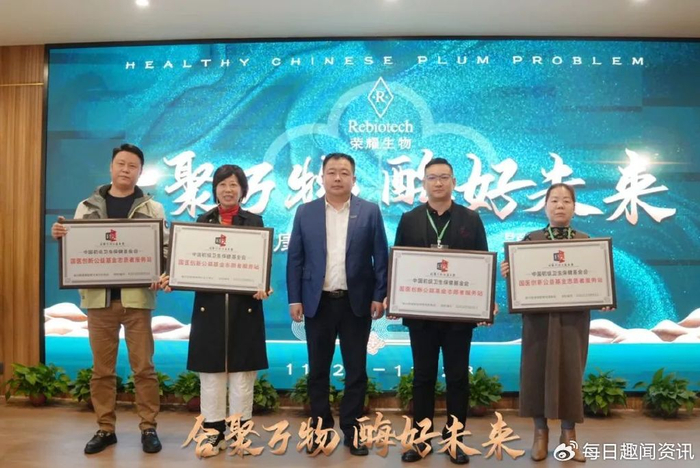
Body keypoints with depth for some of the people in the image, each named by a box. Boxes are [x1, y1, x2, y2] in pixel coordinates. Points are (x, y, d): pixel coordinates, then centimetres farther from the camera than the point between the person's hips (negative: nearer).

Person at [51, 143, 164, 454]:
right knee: (102, 368, 10)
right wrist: (59, 236, -11)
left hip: (137, 297, -2)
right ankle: (105, 428, 22)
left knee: (143, 366, 3)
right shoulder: (87, 207, 10)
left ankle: (148, 427, 15)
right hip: (99, 298, 2)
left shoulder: (152, 209, 5)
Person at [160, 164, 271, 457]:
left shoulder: (254, 222, 4)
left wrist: (264, 287, -21)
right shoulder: (203, 221, 9)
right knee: (211, 371, 6)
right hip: (209, 305, 2)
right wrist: (172, 280, -12)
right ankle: (214, 432, 18)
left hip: (244, 306, -1)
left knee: (242, 371, 5)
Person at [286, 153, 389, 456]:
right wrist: (294, 298, -3)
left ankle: (351, 430, 22)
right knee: (318, 369, 10)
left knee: (356, 369, 7)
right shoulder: (305, 212, 4)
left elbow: (381, 258, 0)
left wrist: (379, 296, -6)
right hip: (318, 302, 1)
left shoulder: (370, 212, 1)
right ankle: (321, 429, 25)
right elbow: (295, 259, 3)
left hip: (357, 302, -1)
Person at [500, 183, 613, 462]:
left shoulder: (585, 241, 7)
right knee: (538, 370, 3)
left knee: (570, 371, 4)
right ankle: (540, 432, 18)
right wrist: (507, 272, -21)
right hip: (538, 317, -1)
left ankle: (569, 434, 20)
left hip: (574, 317, 1)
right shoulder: (531, 239, 3)